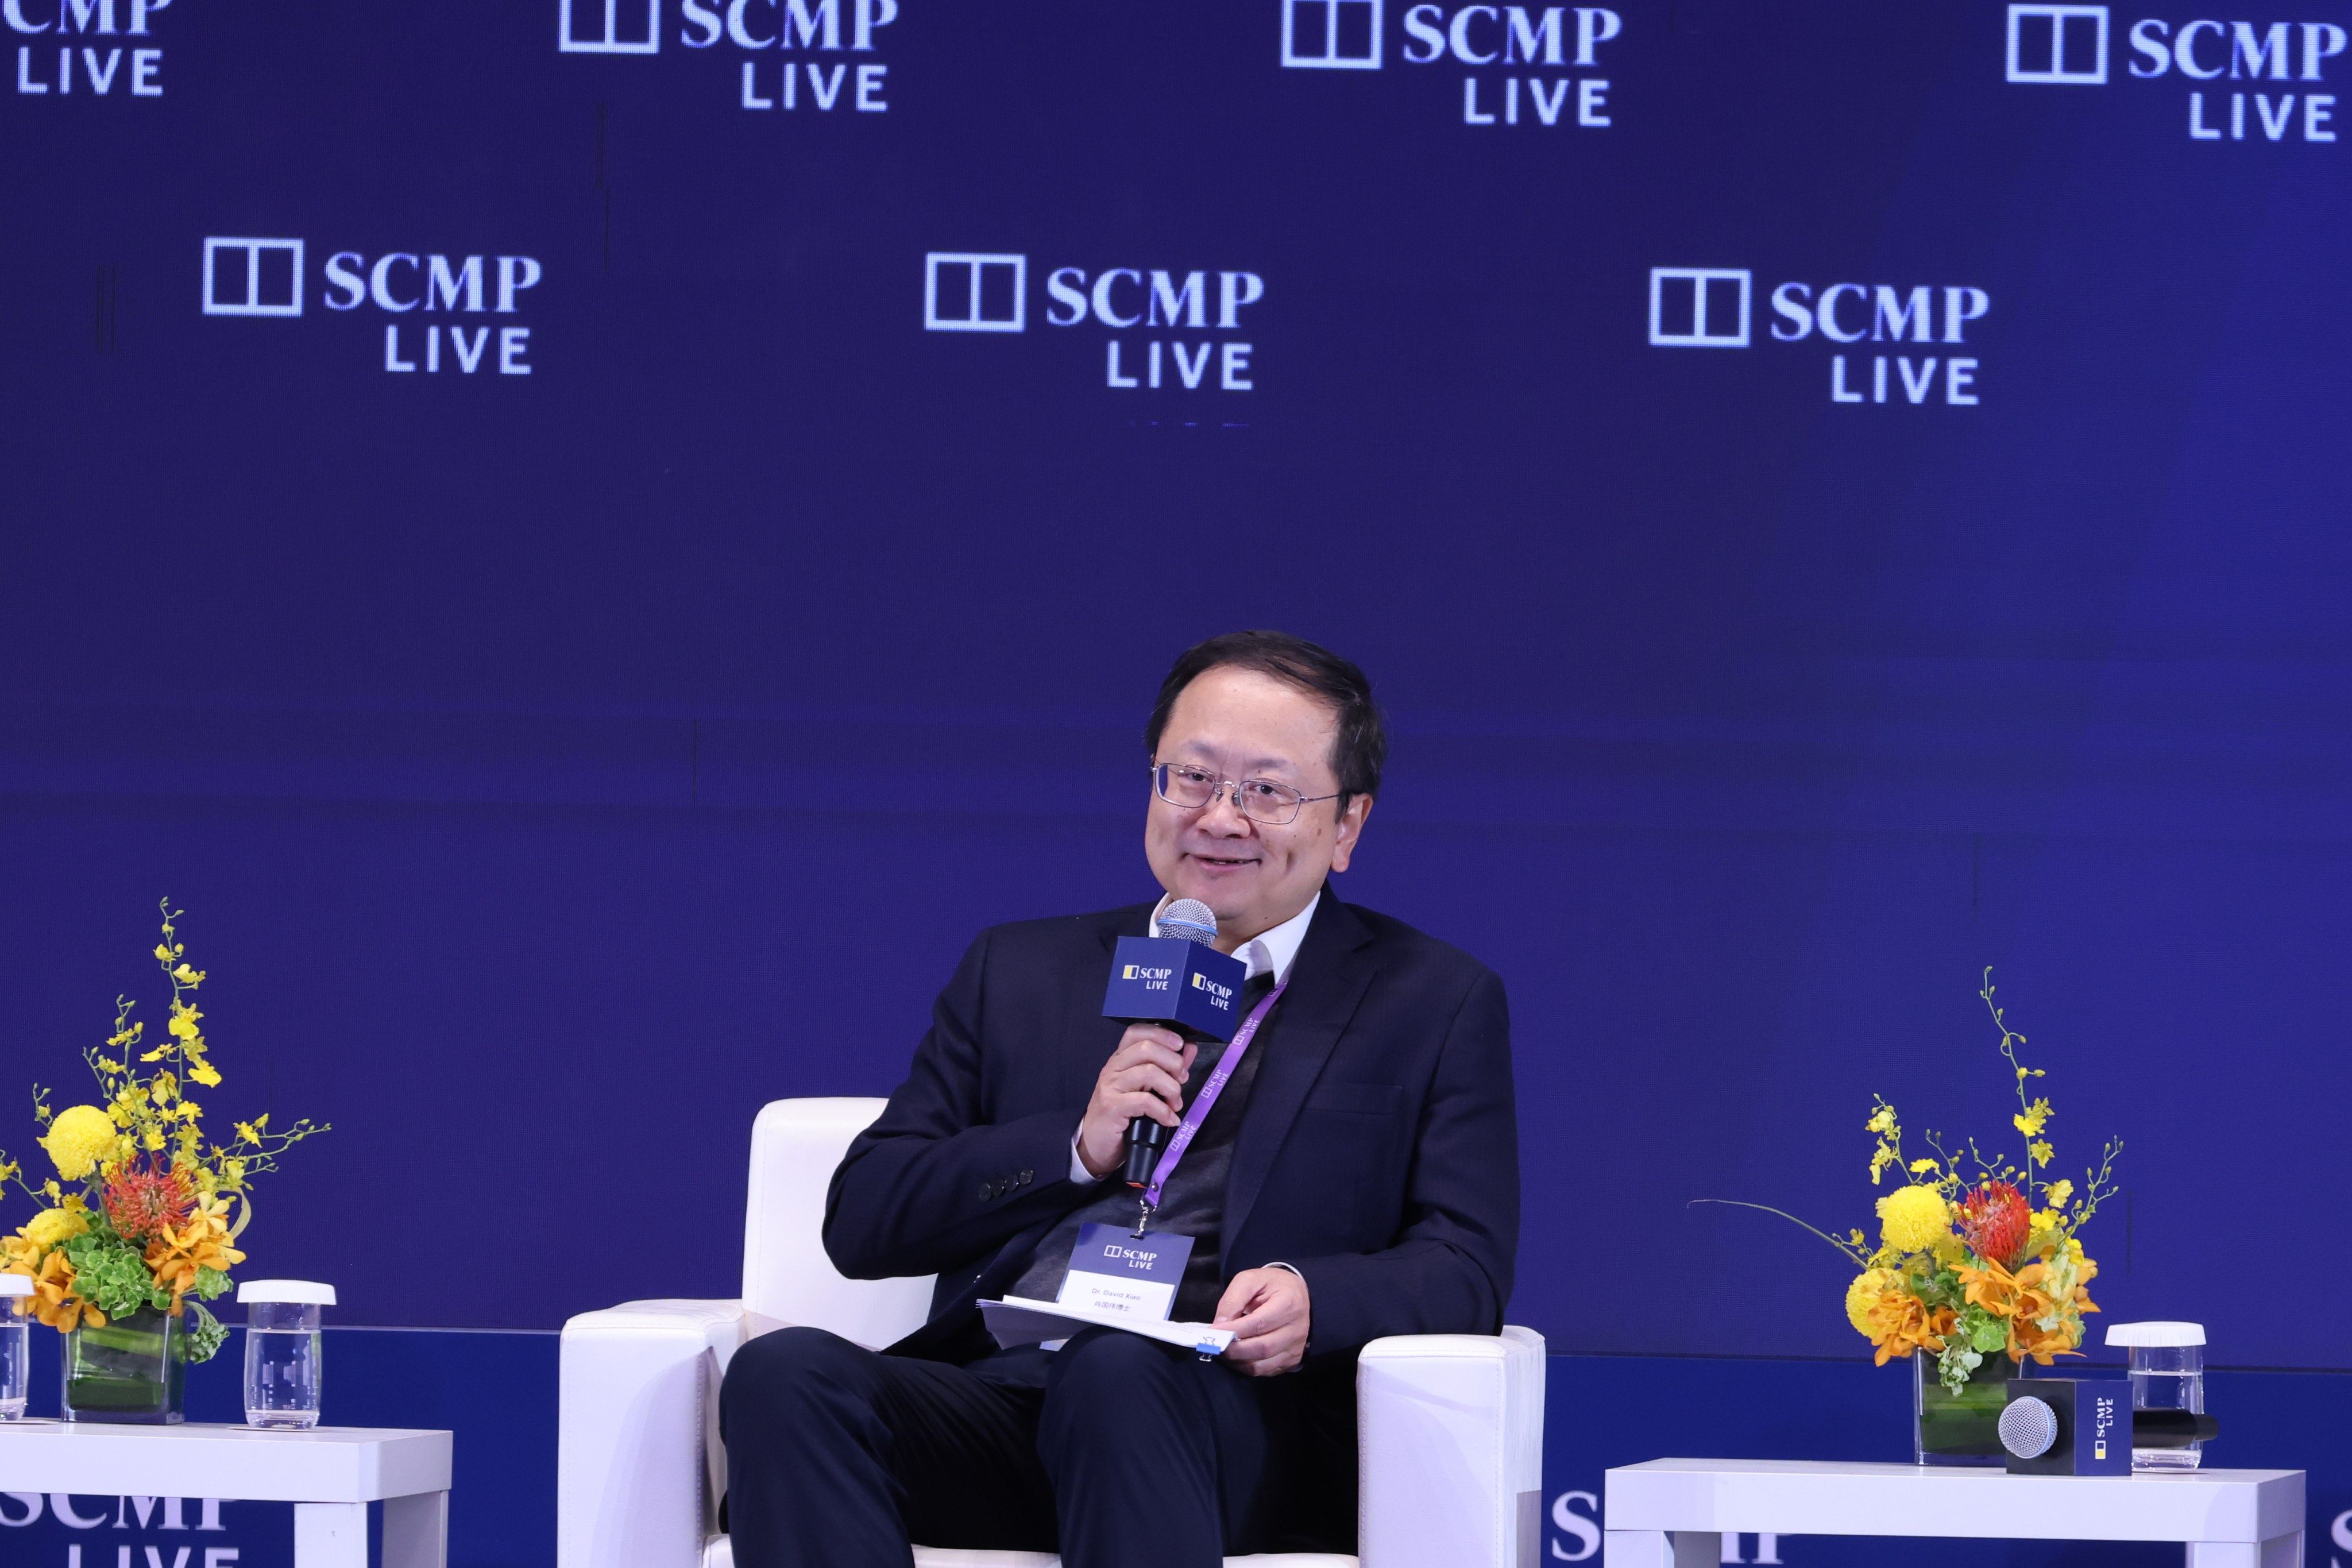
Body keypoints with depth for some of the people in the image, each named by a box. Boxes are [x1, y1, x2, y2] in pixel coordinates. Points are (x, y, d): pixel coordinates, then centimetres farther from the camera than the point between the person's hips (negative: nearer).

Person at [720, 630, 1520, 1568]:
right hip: (991, 1394, 3)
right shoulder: (1019, 972, 25)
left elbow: (1467, 1266, 6)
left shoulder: (1435, 1001, 18)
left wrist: (1315, 1296, -17)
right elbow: (861, 1220, 15)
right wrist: (1078, 1148, -2)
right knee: (784, 1373, -30)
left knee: (1115, 1370, -40)